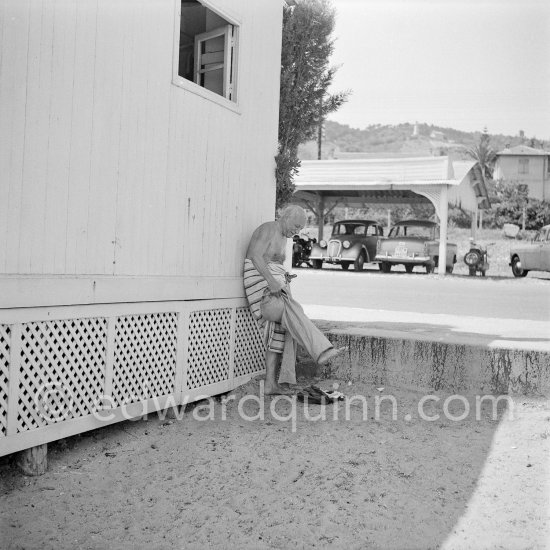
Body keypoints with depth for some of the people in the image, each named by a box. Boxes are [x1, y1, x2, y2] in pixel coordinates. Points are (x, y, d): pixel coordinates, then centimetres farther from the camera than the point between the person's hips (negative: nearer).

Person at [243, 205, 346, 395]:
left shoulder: (282, 237, 22)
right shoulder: (268, 229, -8)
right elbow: (256, 256, -19)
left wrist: (284, 277, 8)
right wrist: (272, 280, -28)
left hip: (273, 283, 10)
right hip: (259, 280, -10)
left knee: (279, 333, 1)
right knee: (292, 311, -29)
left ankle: (271, 383, 1)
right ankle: (322, 352, -44)